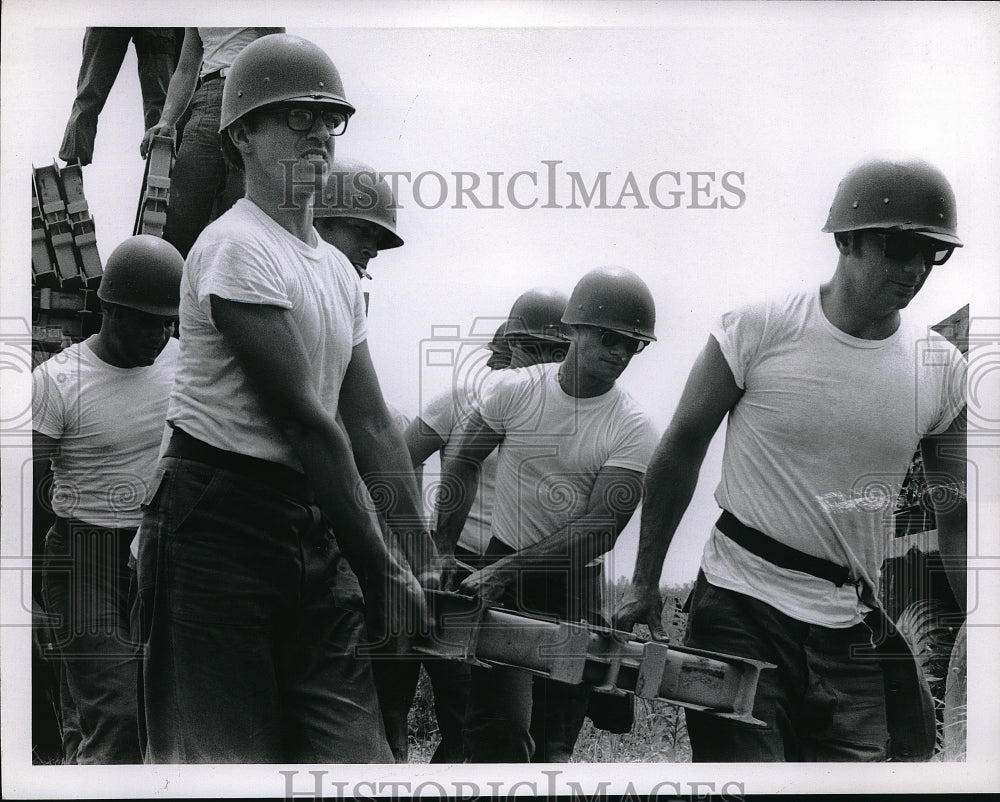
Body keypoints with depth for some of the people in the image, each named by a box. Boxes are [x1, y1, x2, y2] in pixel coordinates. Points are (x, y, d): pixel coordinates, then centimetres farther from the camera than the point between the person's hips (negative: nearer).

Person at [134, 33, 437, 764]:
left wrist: (424, 564, 5)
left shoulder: (337, 268, 16)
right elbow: (303, 421, -16)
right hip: (220, 521, -8)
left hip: (312, 525, 8)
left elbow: (372, 426, 12)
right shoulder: (237, 247, -12)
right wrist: (379, 569, -15)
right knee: (226, 754, -2)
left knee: (352, 745, 5)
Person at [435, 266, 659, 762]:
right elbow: (462, 464, 6)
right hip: (501, 576, -1)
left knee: (554, 742, 7)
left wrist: (507, 569, -23)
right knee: (501, 731, -15)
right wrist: (443, 554, 1)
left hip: (575, 588, 1)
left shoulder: (634, 432, -8)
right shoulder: (515, 390, -4)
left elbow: (600, 527, -15)